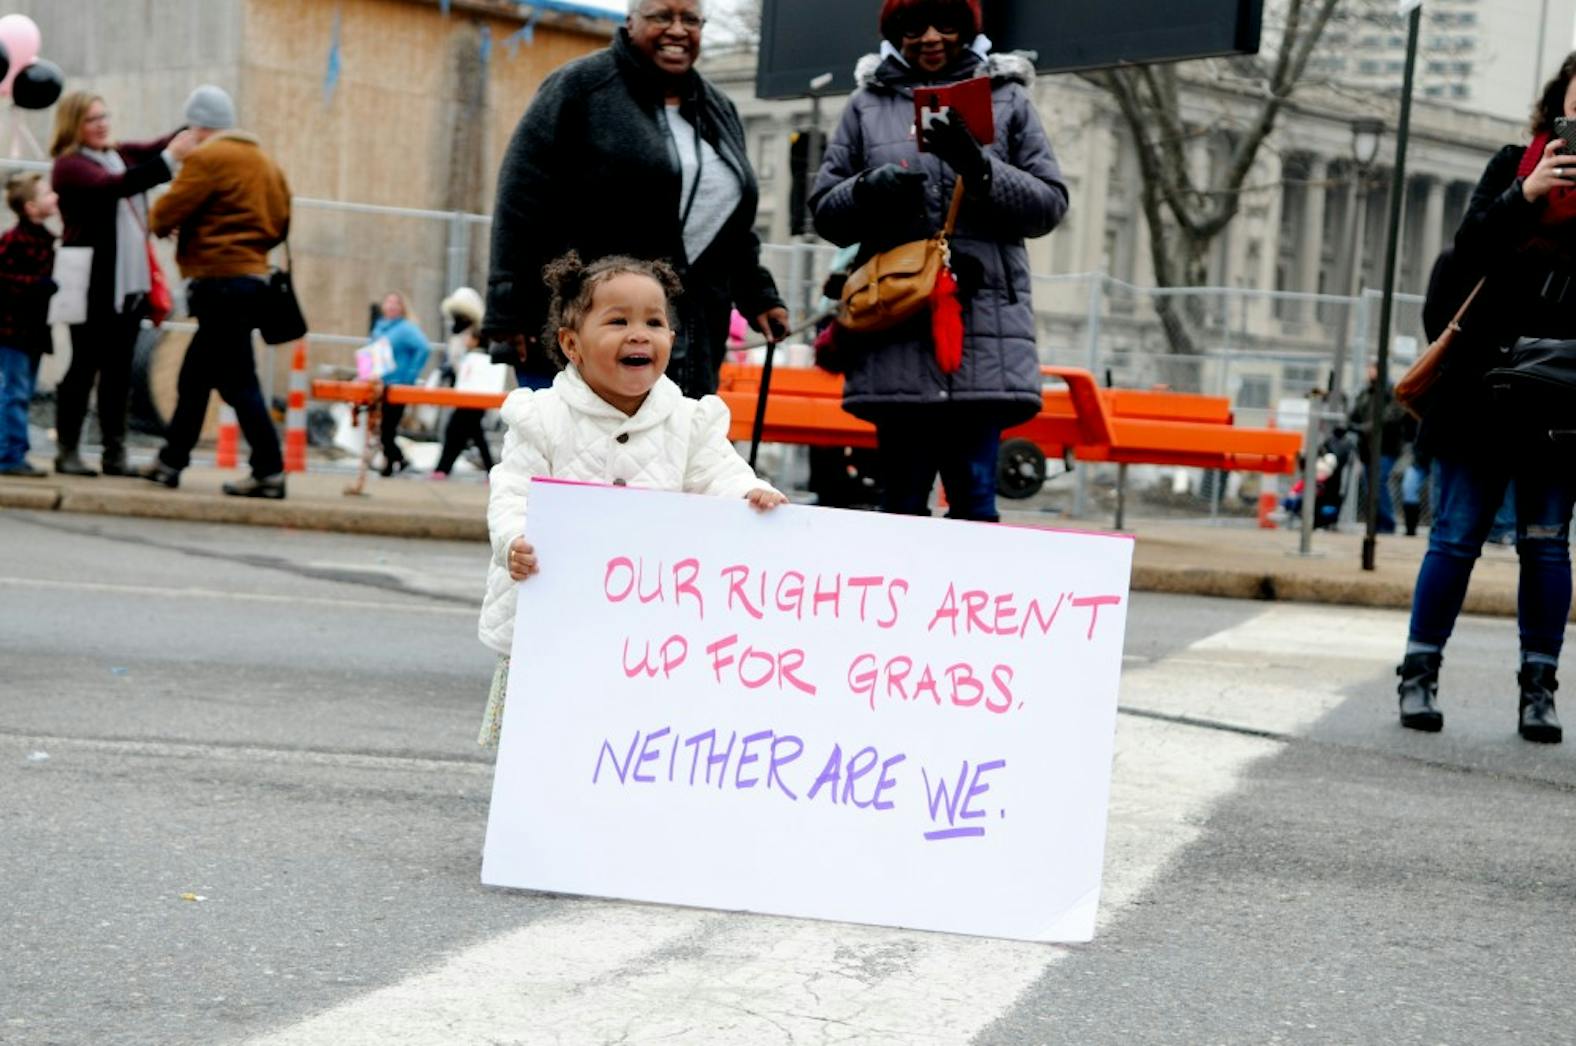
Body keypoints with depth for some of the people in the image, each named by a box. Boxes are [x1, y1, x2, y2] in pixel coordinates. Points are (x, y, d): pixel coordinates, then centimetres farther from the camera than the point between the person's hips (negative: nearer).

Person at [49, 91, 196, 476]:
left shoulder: (123, 154, 15)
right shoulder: (69, 165, -8)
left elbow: (161, 146, 5)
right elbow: (113, 186, -24)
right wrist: (170, 158, -30)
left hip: (131, 282, 6)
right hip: (92, 284, -6)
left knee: (119, 370, 8)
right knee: (84, 367, -1)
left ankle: (114, 454, 11)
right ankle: (66, 451, 6)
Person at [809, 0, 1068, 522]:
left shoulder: (1007, 99, 11)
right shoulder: (868, 104, 14)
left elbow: (1049, 203, 5)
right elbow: (824, 211, 13)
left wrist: (980, 168, -11)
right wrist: (868, 188, -8)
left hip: (984, 330, -1)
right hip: (896, 328, 1)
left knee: (974, 498, -5)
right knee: (901, 500, 3)